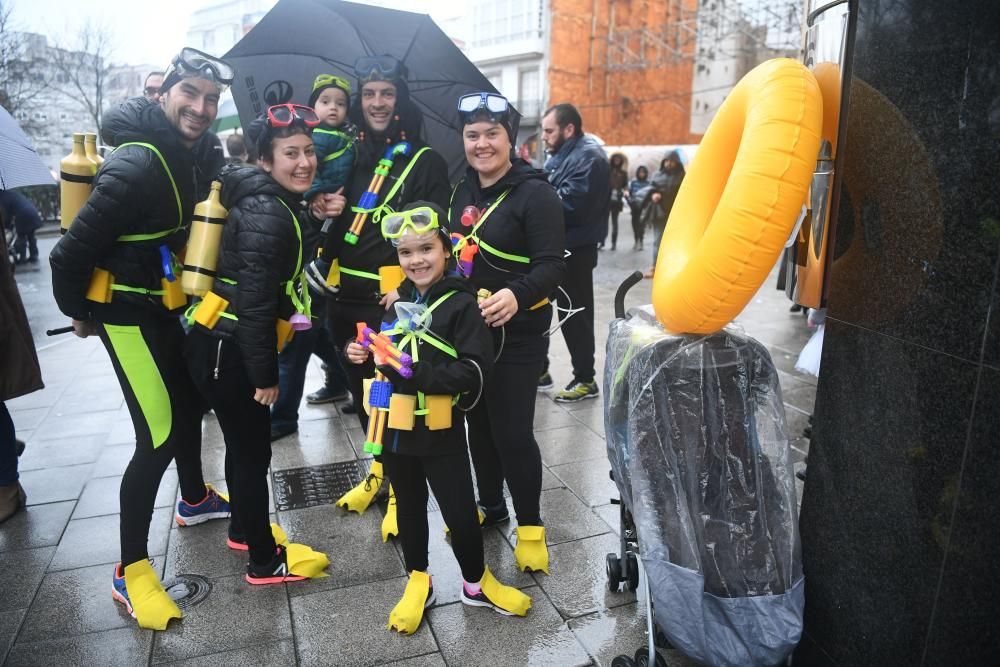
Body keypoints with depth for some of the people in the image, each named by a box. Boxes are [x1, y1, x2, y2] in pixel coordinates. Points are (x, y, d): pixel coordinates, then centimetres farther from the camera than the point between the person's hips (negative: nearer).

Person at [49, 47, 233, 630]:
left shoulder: (200, 152, -1)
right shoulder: (137, 165, -26)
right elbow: (72, 251, -23)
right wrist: (79, 313, -7)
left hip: (172, 302, 9)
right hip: (128, 312, -9)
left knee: (191, 399, 22)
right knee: (160, 434, -9)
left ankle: (195, 498, 47)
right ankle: (131, 569, 8)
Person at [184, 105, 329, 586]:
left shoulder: (275, 203, 10)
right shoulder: (267, 215, -21)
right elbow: (254, 303, -24)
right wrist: (265, 374, -18)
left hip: (229, 345, 10)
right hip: (227, 352, -10)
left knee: (244, 443, 22)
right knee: (253, 452, 3)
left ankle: (243, 530, 42)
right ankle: (264, 561, 19)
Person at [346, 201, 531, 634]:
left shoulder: (462, 304, -12)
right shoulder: (398, 302, 6)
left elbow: (474, 372, -21)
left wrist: (415, 373, -28)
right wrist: (363, 354, 0)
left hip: (441, 432, -5)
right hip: (396, 428, 5)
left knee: (461, 512, 7)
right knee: (409, 507, 19)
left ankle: (477, 583, 32)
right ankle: (417, 583, 39)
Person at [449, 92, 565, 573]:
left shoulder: (534, 192, -12)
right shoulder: (461, 191, 10)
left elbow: (552, 264, -19)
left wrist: (517, 295, -37)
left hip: (516, 334, -7)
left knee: (512, 430, -3)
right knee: (477, 422, 17)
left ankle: (530, 525, 18)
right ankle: (490, 504, 37)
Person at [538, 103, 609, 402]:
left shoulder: (588, 157, -15)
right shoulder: (559, 156, 16)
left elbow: (568, 205, -25)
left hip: (574, 251, -9)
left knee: (575, 316, 1)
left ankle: (585, 379, 16)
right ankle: (539, 369, 29)